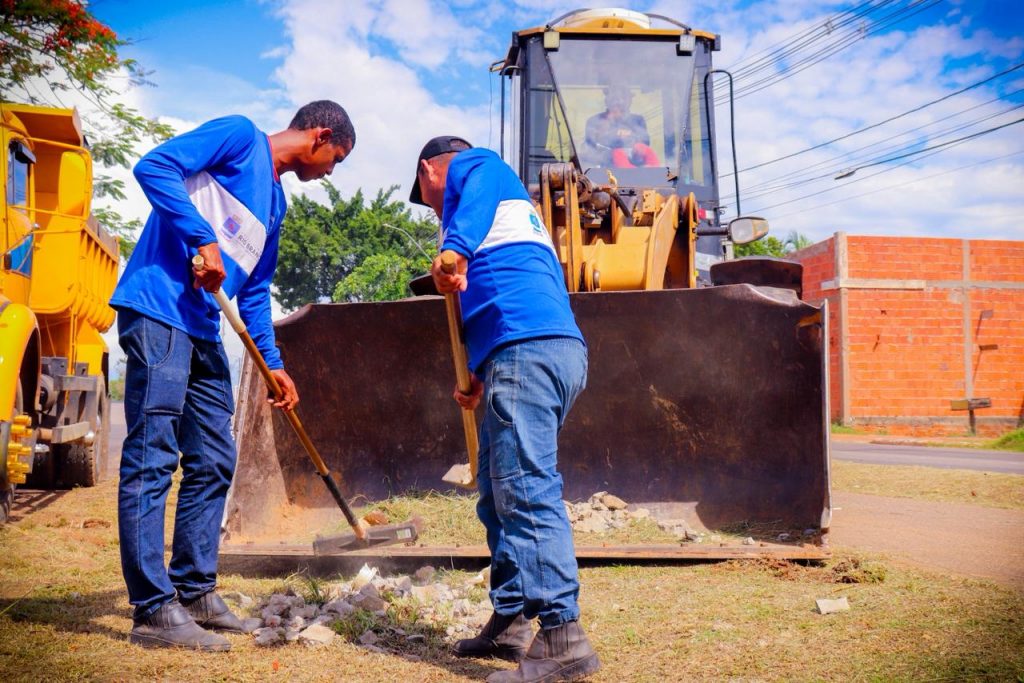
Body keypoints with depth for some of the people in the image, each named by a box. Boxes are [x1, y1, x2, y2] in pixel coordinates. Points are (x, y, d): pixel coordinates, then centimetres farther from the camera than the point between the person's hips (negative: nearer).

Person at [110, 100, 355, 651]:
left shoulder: (275, 201, 23)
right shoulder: (240, 136, -1)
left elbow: (255, 290, 25)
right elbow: (154, 167, -14)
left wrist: (273, 363, 20)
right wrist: (204, 240, -19)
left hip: (204, 331, 10)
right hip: (158, 311, -10)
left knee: (213, 463, 10)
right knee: (152, 458, -9)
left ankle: (195, 593, 19)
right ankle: (153, 611, -8)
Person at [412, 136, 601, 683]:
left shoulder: (471, 165, 11)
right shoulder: (507, 206, 37)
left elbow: (479, 194, -14)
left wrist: (455, 250, -32)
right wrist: (482, 381, 31)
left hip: (527, 348, -10)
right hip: (550, 350, 10)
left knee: (526, 490, -15)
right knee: (500, 494, 15)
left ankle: (562, 638, -18)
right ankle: (509, 623, 21)